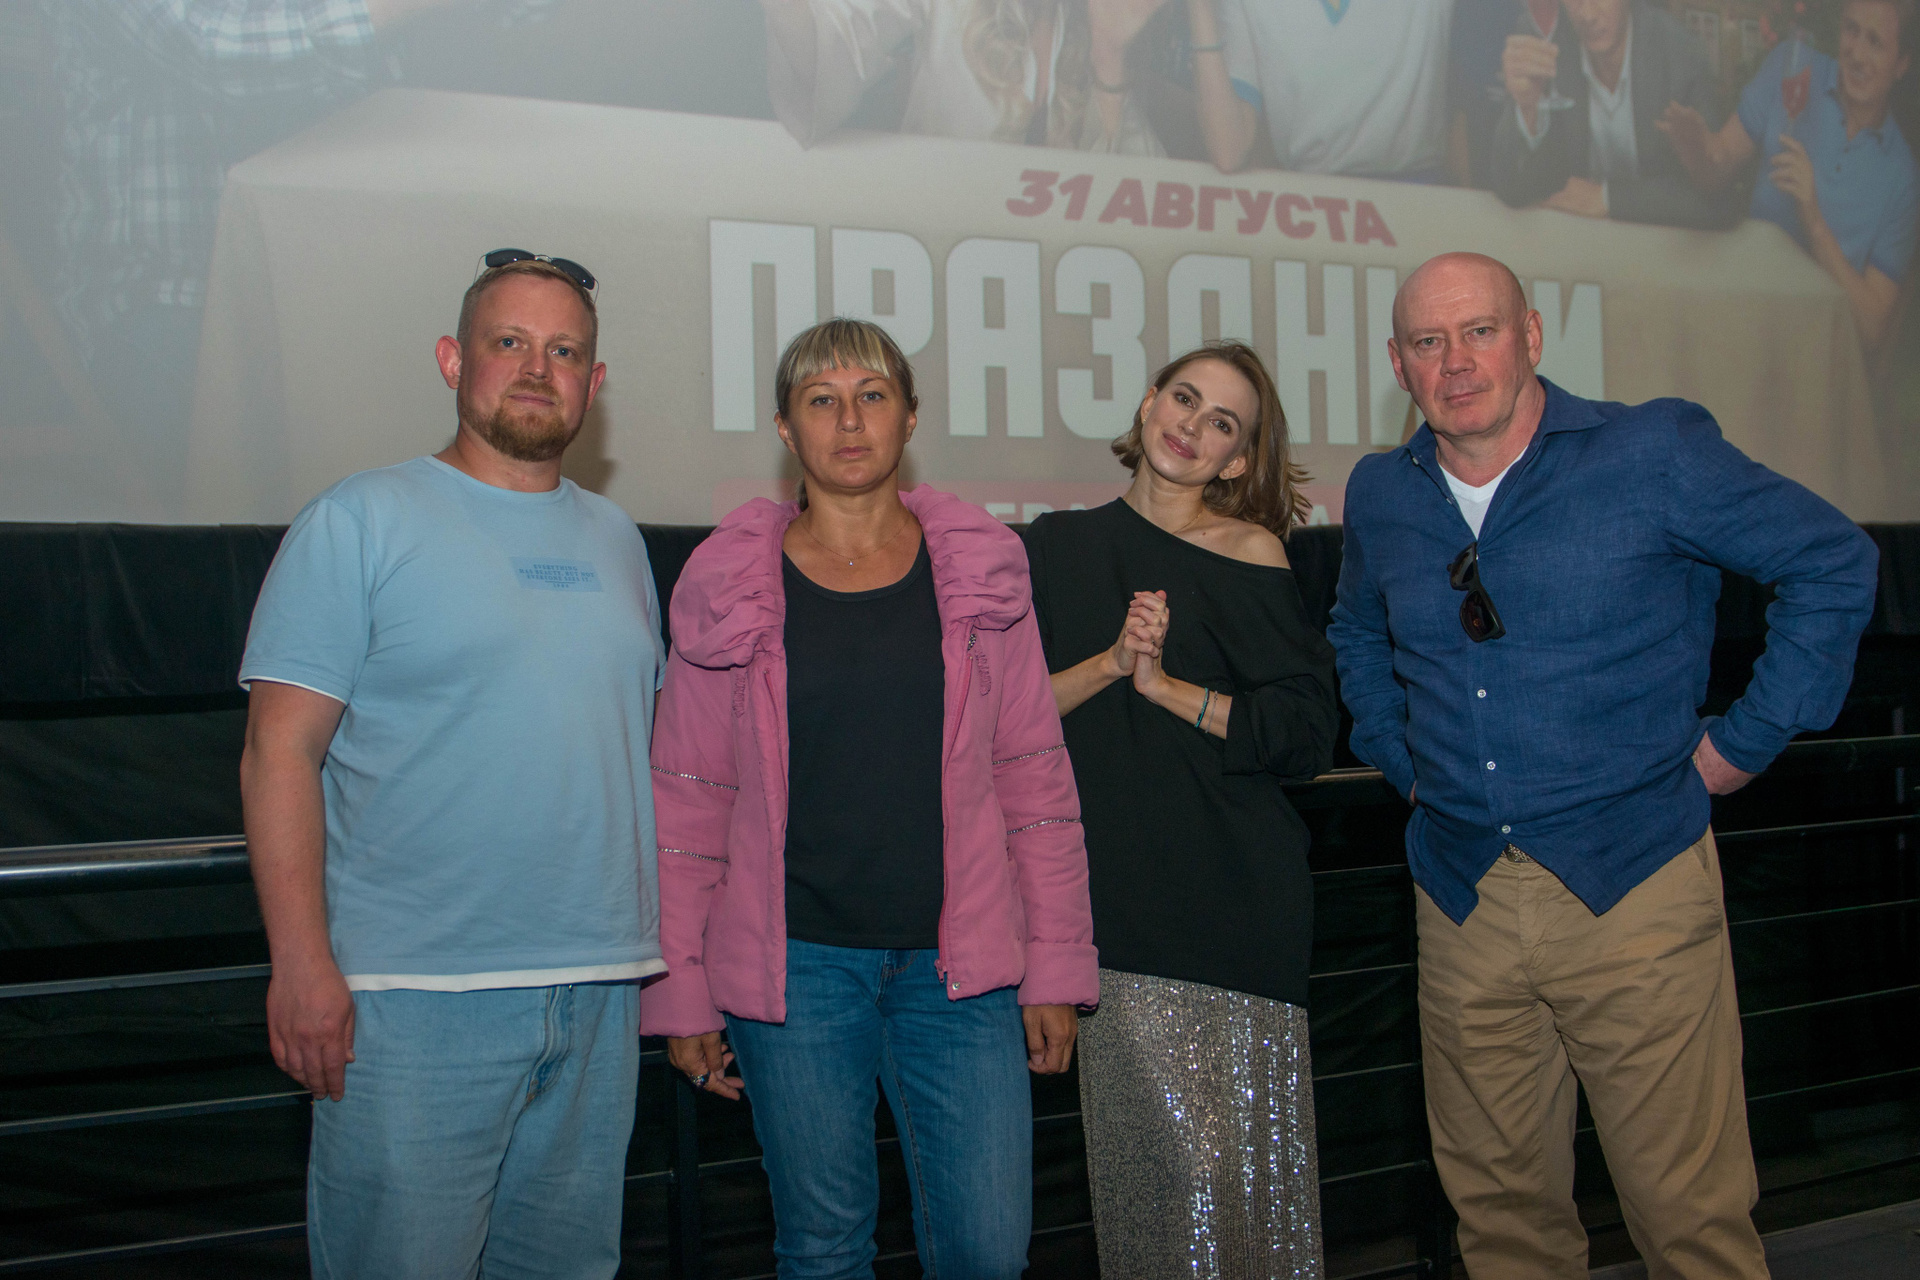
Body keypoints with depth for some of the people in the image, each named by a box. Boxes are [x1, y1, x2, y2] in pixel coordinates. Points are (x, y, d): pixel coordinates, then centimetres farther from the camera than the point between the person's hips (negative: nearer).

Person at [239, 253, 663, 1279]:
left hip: (599, 990, 6)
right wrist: (302, 962, -16)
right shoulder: (361, 522, -4)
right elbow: (280, 752, -9)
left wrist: (656, 944, 14)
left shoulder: (617, 541, 14)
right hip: (414, 997, -5)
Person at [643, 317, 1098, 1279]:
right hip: (794, 963, -1)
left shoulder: (980, 571, 4)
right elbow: (686, 798, 3)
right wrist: (679, 991, 1)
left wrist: (1056, 969, 3)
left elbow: (1035, 776, 5)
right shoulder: (729, 587, 1)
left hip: (958, 962, 1)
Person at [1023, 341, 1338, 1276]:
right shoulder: (1058, 548, 10)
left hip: (1240, 892, -1)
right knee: (1162, 1156, -5)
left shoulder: (1253, 554, 4)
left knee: (1249, 1152, -2)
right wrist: (1113, 661, -9)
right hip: (1117, 892, 1)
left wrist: (1167, 685, -8)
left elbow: (1305, 733, -1)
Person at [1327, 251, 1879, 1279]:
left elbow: (1834, 563, 0)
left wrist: (1746, 741, -2)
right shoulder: (1379, 496, 7)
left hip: (1634, 885, -4)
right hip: (1462, 899, 4)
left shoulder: (1653, 453, -6)